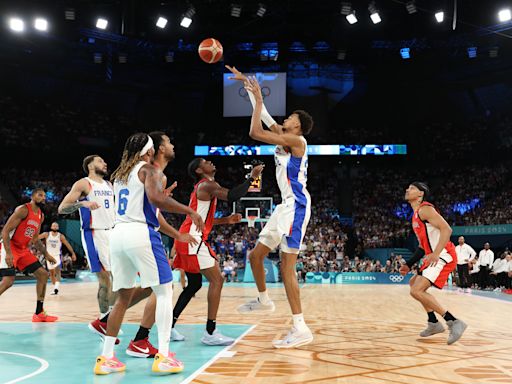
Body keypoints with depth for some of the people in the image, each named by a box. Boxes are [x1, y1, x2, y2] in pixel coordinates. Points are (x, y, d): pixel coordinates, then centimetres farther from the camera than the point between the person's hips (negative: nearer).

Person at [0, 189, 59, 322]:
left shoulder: (41, 216, 10)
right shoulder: (23, 210, -16)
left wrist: (46, 254, 15)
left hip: (24, 250, 9)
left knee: (43, 274, 4)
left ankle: (39, 313, 10)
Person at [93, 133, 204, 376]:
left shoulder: (119, 174, 22)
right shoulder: (149, 170, 0)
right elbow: (155, 198, -19)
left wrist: (161, 197, 39)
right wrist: (190, 211, -13)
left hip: (117, 233, 7)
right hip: (140, 233, -7)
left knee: (123, 297, 15)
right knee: (164, 291, 2)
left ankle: (106, 358, 12)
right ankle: (163, 356, -5)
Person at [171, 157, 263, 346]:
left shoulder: (203, 187, 24)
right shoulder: (207, 185, -8)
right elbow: (232, 196, -24)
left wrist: (226, 220, 21)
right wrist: (251, 178, -14)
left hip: (188, 239, 10)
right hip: (193, 239, -10)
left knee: (194, 284, 17)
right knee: (217, 280, -10)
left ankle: (169, 326, 18)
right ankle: (210, 333, -12)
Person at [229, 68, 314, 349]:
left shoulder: (297, 141, -11)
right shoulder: (283, 137, 15)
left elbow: (255, 133, -17)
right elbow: (263, 115, 23)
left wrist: (258, 98, -7)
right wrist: (248, 85, 23)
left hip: (296, 207, -10)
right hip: (286, 206, 10)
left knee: (286, 268, -13)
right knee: (255, 255, 17)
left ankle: (301, 329, -10)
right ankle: (264, 300, 38)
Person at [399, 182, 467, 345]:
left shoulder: (425, 209, -11)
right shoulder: (416, 215, 20)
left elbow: (446, 229, -22)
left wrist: (436, 253, -32)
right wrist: (409, 265, 22)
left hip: (444, 256, -11)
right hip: (434, 257, 11)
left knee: (417, 291, -20)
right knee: (414, 283, 24)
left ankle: (453, 322, -19)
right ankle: (434, 323, 25)